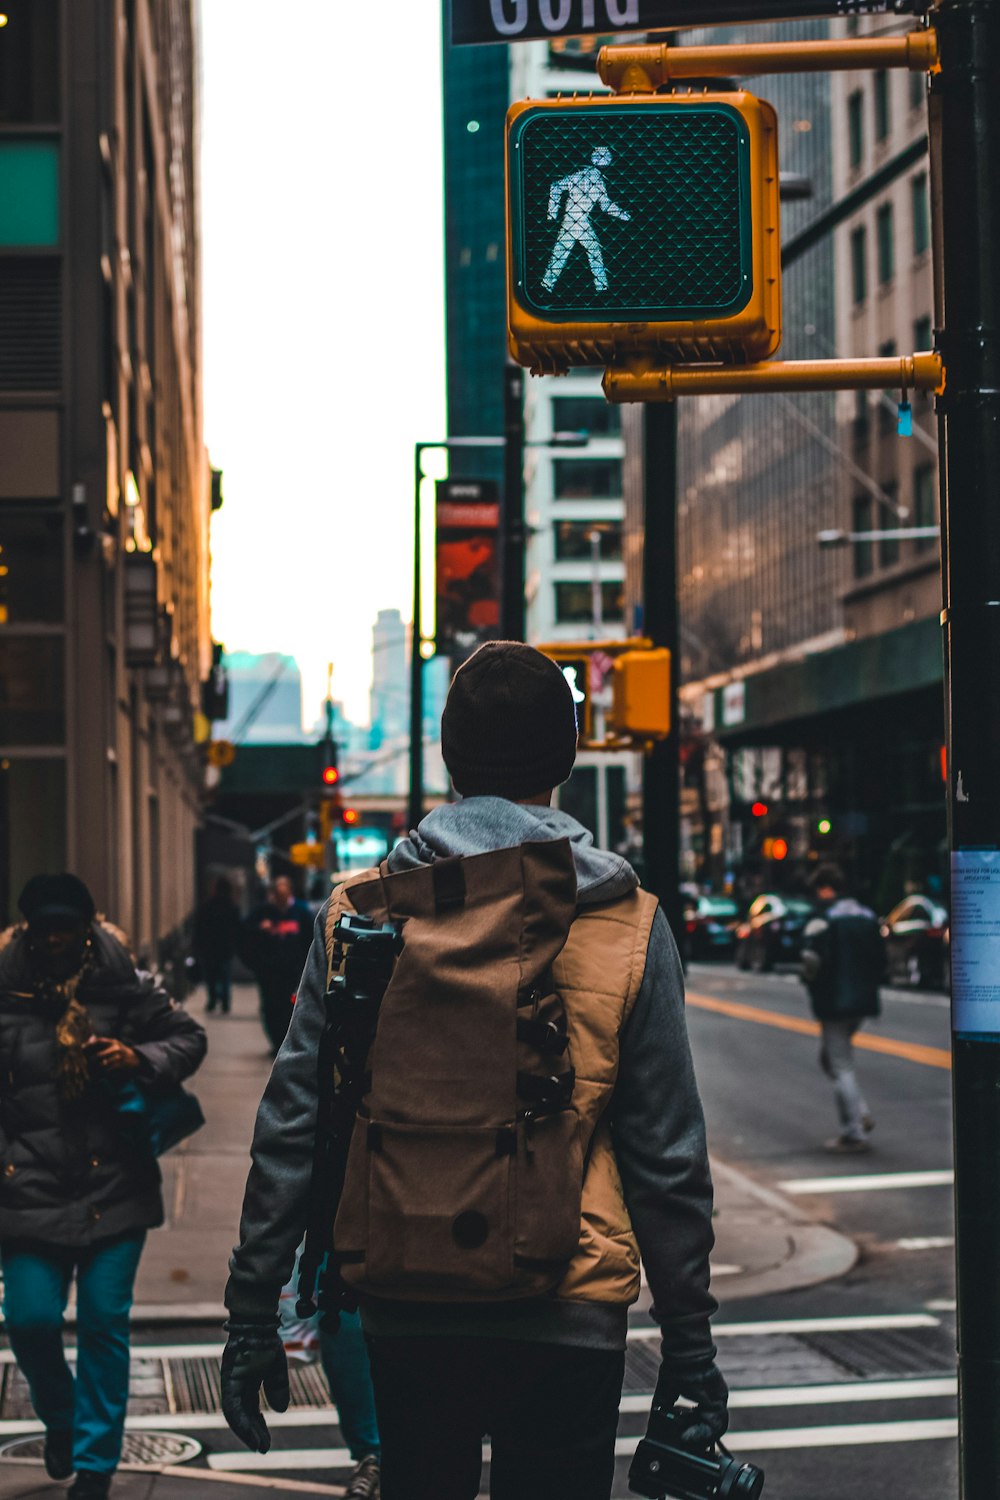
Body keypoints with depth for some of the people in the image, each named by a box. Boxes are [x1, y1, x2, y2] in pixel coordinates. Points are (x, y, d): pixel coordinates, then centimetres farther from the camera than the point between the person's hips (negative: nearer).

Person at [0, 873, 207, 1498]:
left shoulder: (125, 985, -1)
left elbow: (189, 1037, 7)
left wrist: (141, 1059, -11)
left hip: (115, 1186, 0)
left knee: (104, 1323, -1)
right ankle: (61, 1419, 28)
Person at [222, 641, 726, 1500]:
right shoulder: (630, 926, -4)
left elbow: (294, 1123, -1)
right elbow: (666, 1149, -2)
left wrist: (253, 1310, 6)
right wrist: (689, 1338, 6)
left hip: (405, 1314, 1)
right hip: (571, 1316, -1)